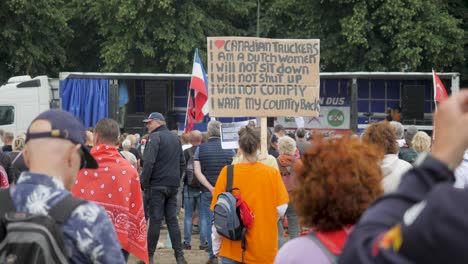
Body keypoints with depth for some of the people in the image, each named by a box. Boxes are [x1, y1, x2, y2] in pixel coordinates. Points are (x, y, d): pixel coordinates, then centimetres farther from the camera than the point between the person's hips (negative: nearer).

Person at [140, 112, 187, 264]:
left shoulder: (155, 137, -9)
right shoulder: (175, 138, 15)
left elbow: (149, 162, -17)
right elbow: (182, 163, 20)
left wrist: (144, 183, -11)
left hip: (157, 185, -6)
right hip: (173, 186, 7)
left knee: (155, 220, -3)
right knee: (172, 220, 7)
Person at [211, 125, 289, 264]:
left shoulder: (227, 172, -7)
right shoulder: (272, 173, -7)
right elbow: (281, 209, -4)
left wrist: (216, 247, 8)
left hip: (233, 248, 0)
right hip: (264, 250, 0)